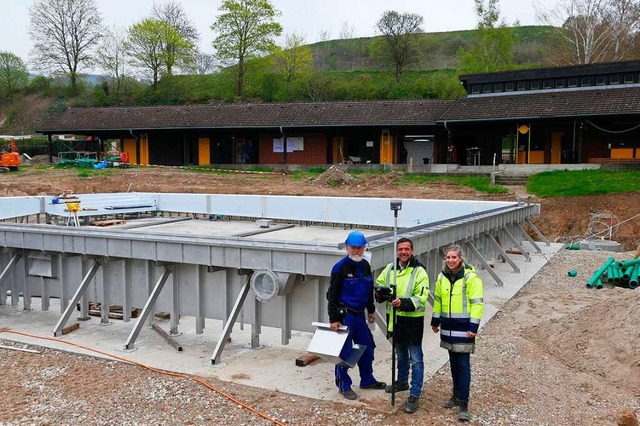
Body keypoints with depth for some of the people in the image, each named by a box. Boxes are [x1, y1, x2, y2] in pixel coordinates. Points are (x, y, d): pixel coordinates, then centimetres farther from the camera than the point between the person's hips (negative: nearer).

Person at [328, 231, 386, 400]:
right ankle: (344, 386, 14)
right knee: (344, 351, 0)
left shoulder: (365, 265, 7)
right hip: (344, 315, -7)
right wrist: (333, 319, -16)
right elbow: (333, 294, -14)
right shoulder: (340, 267, -14)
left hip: (360, 314, 7)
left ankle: (367, 380, 33)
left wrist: (371, 310, 23)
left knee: (367, 347, 16)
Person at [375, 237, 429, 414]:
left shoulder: (419, 272, -14)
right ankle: (402, 382, 44)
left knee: (416, 359, -2)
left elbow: (421, 298, -19)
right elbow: (379, 284, 15)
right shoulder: (390, 268, 4)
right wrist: (379, 292, -9)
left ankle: (414, 396, 3)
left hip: (412, 320, -6)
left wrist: (403, 303, -34)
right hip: (394, 318, 6)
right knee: (400, 354, 24)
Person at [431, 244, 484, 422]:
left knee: (463, 364, -4)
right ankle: (456, 395, 29)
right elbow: (438, 300, 16)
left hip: (464, 327, -6)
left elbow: (477, 303, -14)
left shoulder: (471, 277, -13)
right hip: (448, 326, 6)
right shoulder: (442, 276, 5)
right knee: (453, 362, 15)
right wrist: (435, 321, 17)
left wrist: (473, 327, -17)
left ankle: (463, 403, 0)